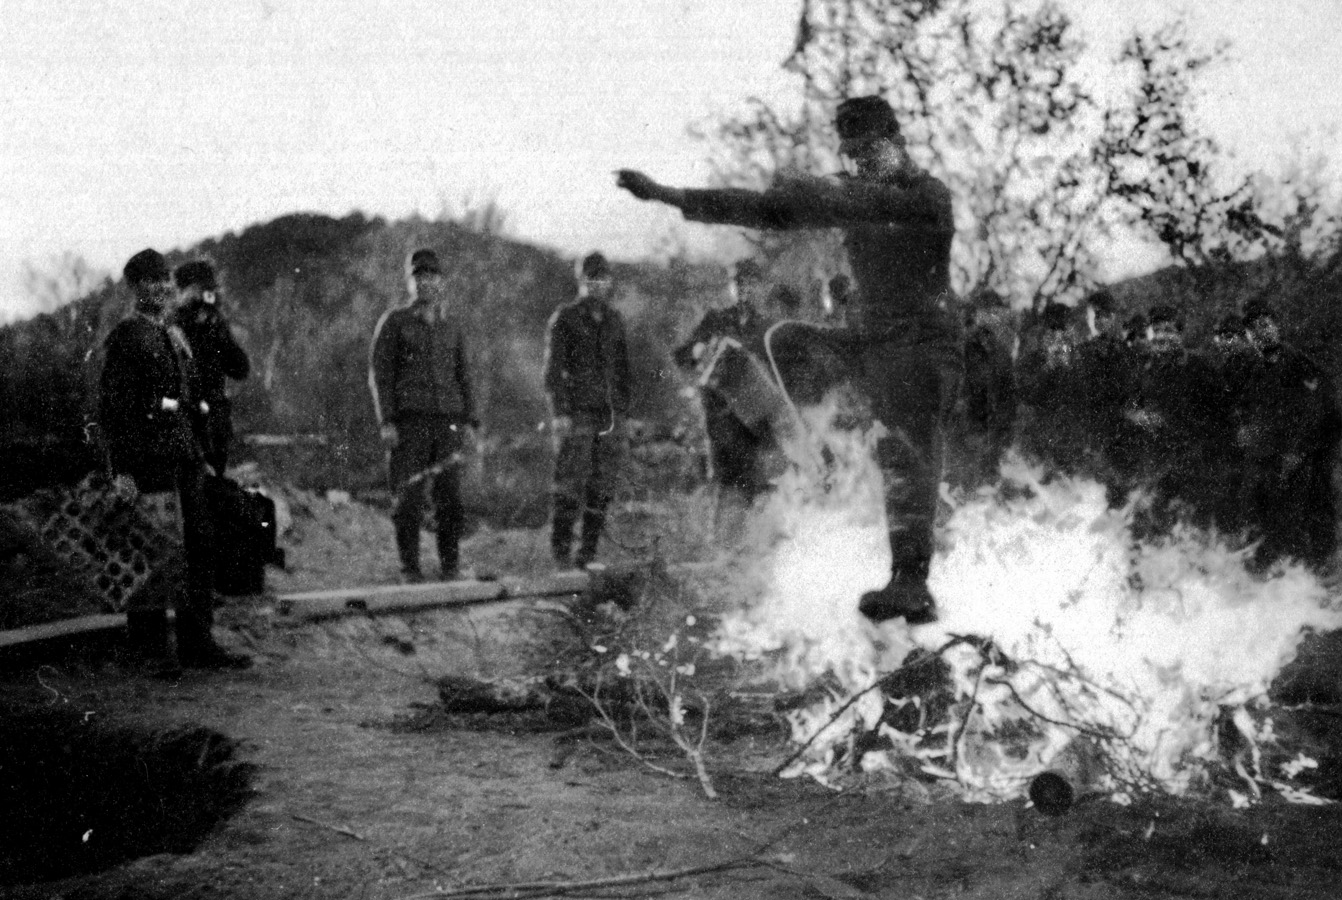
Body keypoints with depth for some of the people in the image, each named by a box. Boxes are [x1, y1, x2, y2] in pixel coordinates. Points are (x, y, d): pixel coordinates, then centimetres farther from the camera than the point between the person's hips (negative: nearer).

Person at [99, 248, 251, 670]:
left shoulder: (174, 336, 18)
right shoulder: (124, 338, -8)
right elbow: (110, 408, -13)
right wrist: (121, 471, -18)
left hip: (184, 457, 8)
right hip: (147, 460, -8)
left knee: (199, 550, 8)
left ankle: (197, 643, 15)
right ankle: (149, 647, 9)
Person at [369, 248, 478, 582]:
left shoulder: (453, 323, 15)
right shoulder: (394, 322, 4)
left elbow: (463, 373, 18)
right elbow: (379, 373, 1)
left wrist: (469, 420, 9)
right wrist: (386, 422, -8)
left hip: (448, 417, 3)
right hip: (408, 419, -3)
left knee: (450, 496, -1)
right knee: (409, 496, -5)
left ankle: (450, 567, 9)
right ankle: (409, 567, 3)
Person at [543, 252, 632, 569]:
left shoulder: (614, 320, 15)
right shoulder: (564, 318, -1)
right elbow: (553, 368, -5)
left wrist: (623, 413, 14)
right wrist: (560, 412, -14)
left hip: (609, 414, 5)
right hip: (576, 413, -5)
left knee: (602, 488, 3)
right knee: (571, 485, -8)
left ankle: (589, 553, 8)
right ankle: (561, 552, -4)